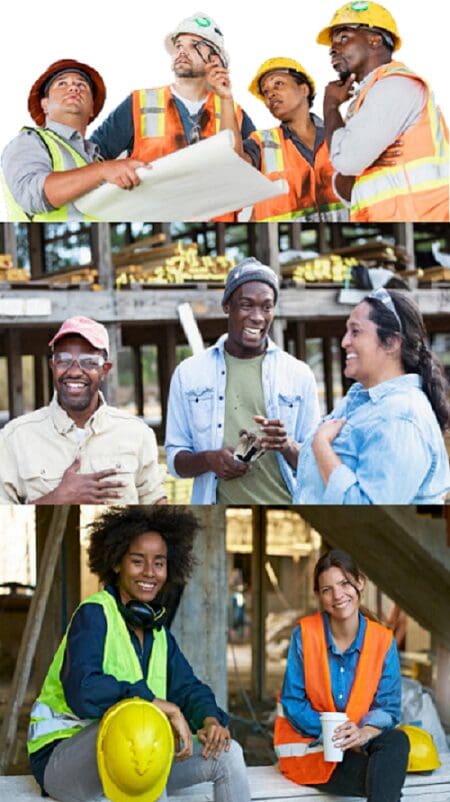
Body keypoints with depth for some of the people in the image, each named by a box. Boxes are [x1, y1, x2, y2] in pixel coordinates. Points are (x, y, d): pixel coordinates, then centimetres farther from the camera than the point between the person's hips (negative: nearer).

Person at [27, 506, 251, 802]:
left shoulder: (158, 631, 13)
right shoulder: (93, 614, -12)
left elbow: (188, 687, 10)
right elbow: (82, 692, -28)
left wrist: (210, 719, -13)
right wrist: (159, 704, -29)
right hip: (60, 757, -8)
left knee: (227, 753, -4)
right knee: (131, 723, -38)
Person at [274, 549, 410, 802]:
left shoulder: (383, 640, -3)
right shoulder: (305, 633, -9)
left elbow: (388, 707, -4)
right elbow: (293, 703, -6)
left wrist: (365, 733, -26)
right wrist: (330, 733, -19)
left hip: (359, 744, 3)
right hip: (308, 747, -3)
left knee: (397, 741, -32)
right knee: (388, 780, -31)